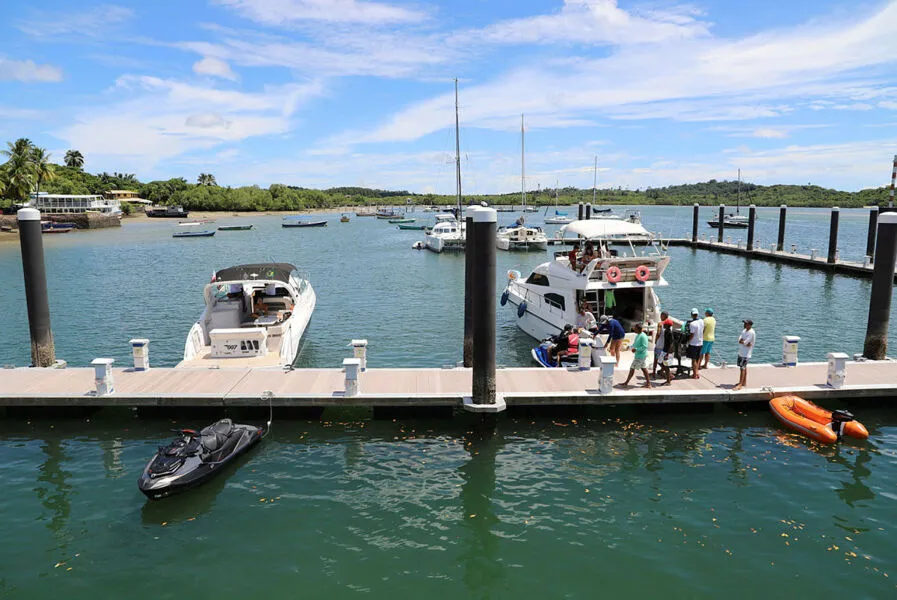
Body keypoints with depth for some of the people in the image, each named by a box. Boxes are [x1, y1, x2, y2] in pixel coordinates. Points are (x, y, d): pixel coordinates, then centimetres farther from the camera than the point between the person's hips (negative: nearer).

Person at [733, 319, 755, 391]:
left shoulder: (751, 333, -17)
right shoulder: (744, 330, 9)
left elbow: (745, 342, -23)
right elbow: (739, 340, 1)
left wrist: (741, 341, -4)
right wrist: (746, 343, -15)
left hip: (746, 353, -9)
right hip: (741, 352, 9)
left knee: (742, 368, -11)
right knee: (744, 367, 17)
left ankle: (740, 385, -13)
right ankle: (744, 382, 28)